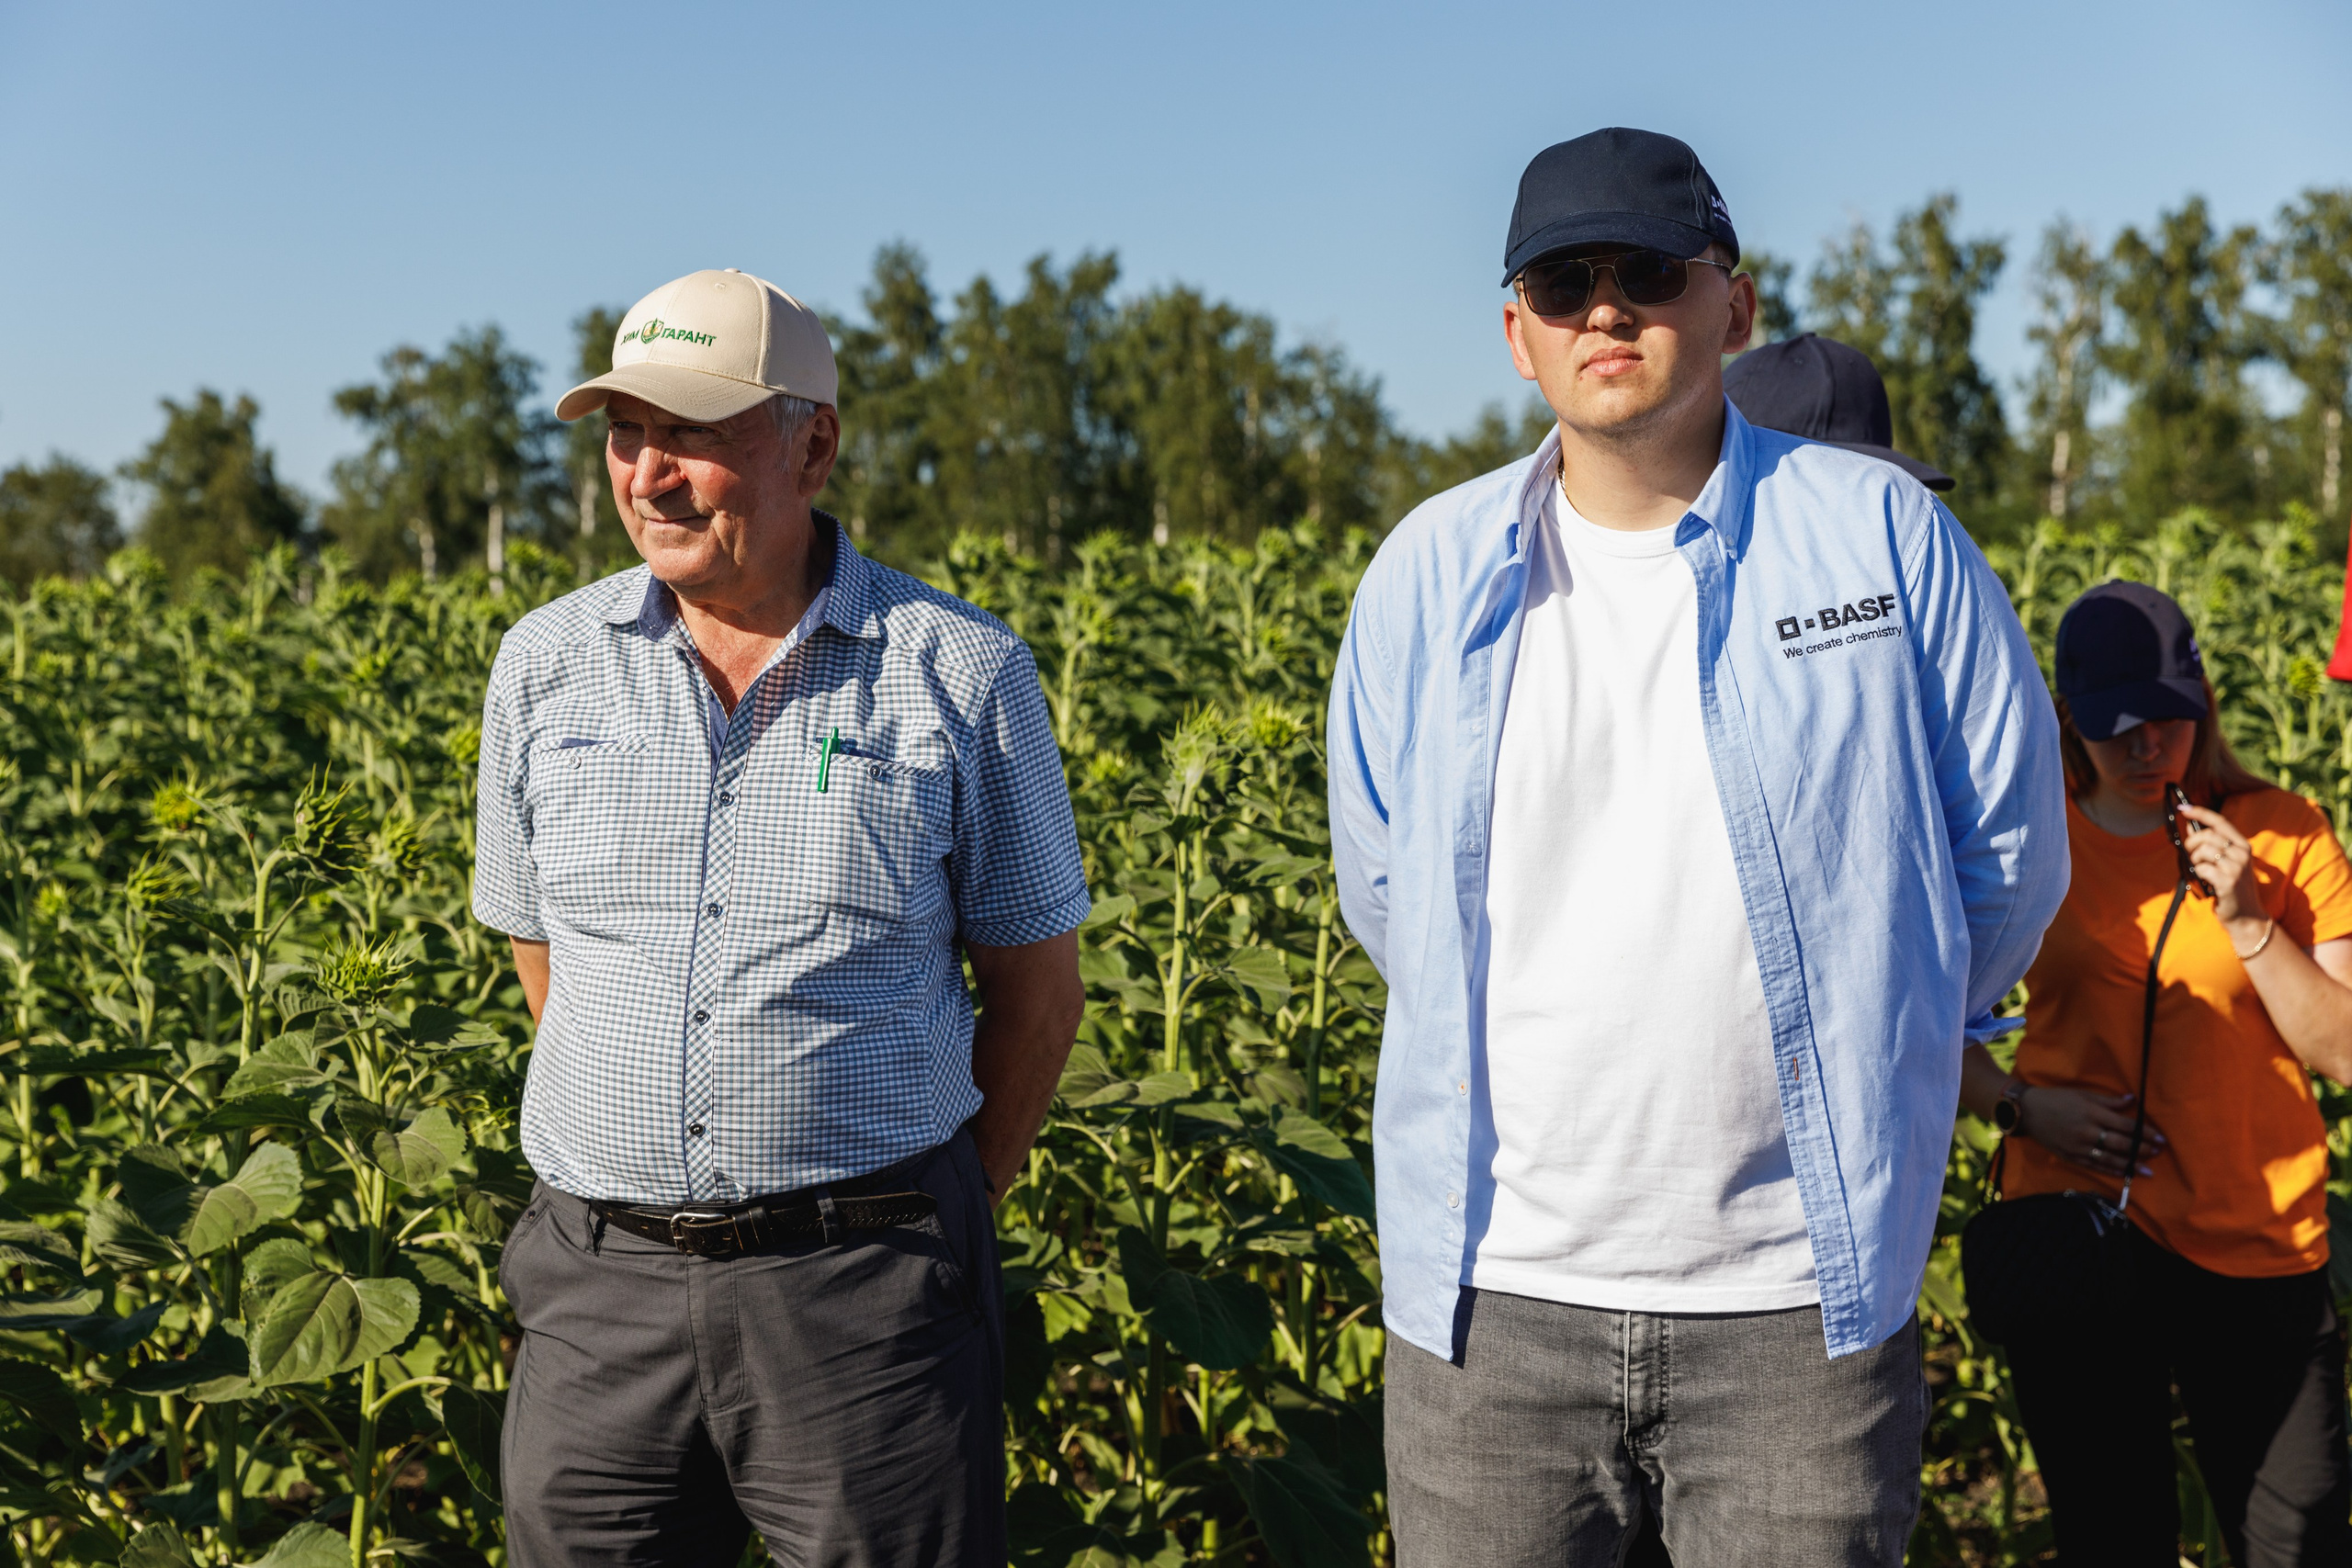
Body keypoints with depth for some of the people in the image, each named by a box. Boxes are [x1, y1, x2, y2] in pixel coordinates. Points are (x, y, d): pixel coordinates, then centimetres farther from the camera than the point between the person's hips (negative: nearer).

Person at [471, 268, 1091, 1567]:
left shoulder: (962, 671, -3)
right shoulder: (544, 665, 5)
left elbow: (1036, 990, 4)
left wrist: (940, 1217, 6)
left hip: (866, 1294, -2)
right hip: (601, 1280, 3)